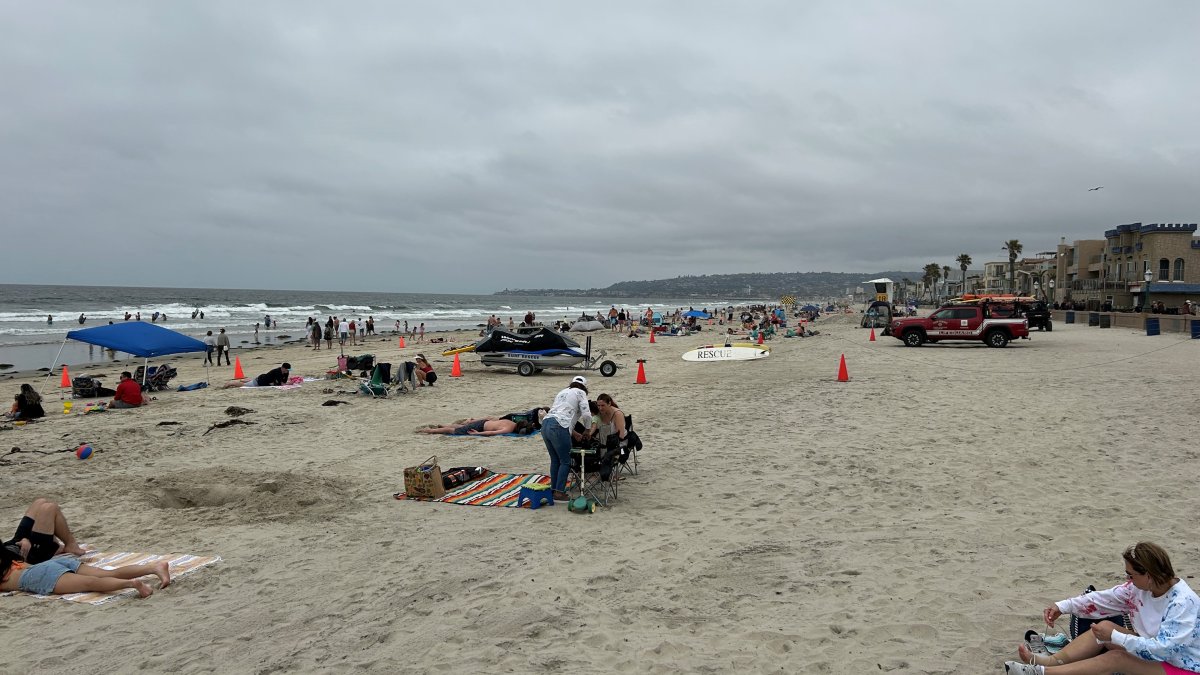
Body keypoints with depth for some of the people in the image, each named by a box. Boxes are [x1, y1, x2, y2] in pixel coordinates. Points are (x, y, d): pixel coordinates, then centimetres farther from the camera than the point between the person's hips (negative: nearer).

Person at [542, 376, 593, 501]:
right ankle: (559, 492, 1)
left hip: (545, 424, 7)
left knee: (555, 460, 19)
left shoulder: (562, 392, 30)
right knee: (565, 461, 3)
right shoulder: (580, 393, 8)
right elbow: (586, 414, -3)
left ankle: (553, 489, 24)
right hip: (558, 428, -7)